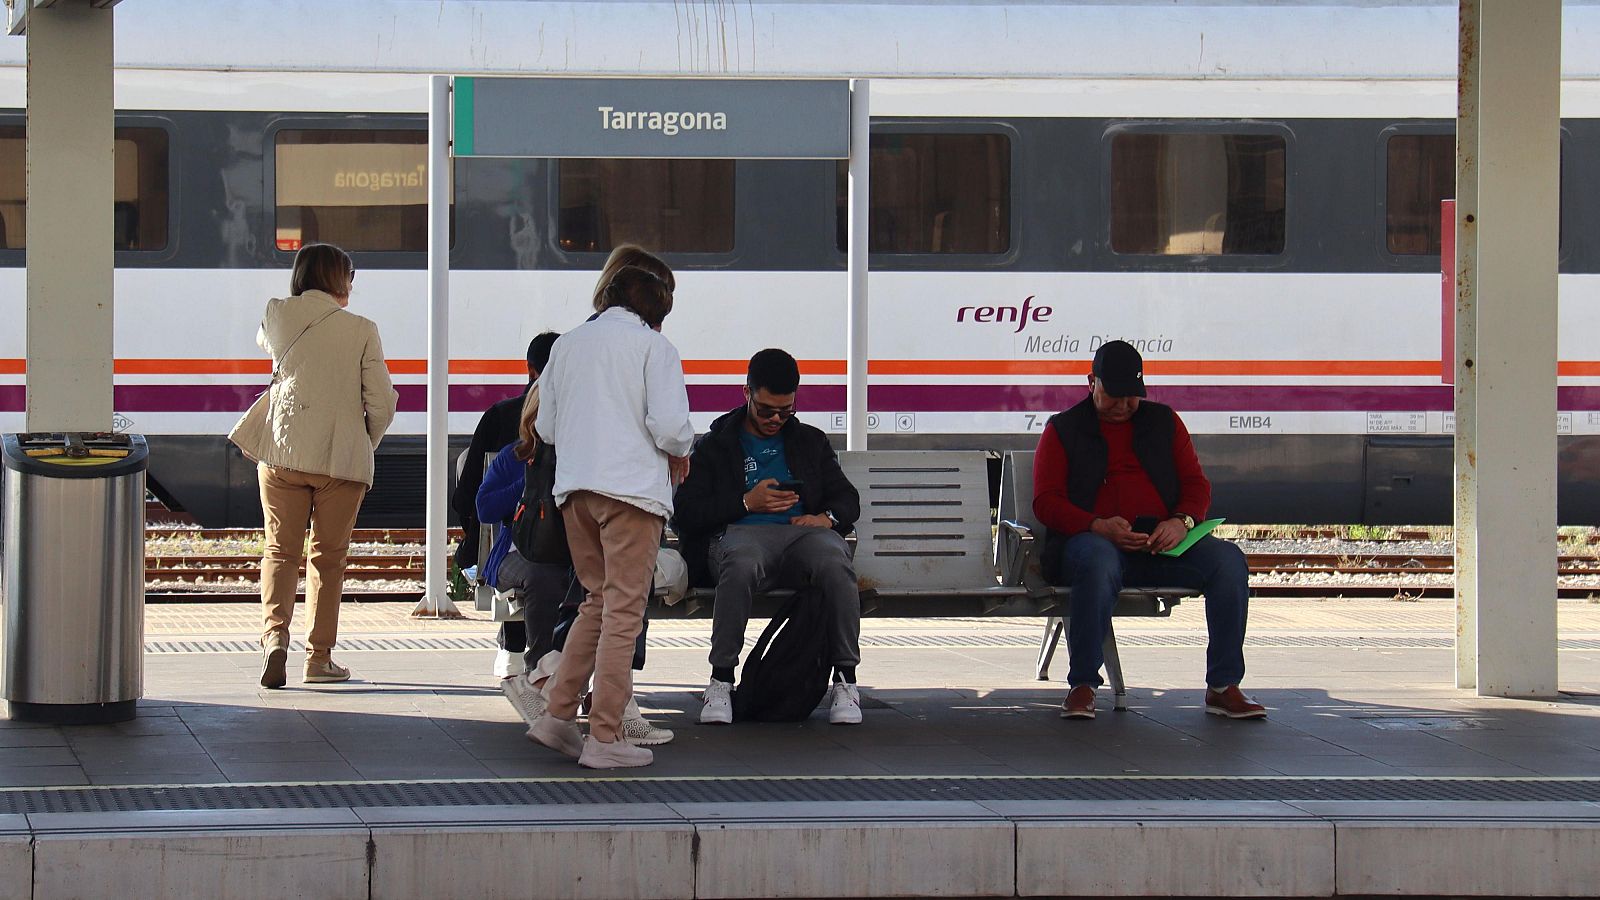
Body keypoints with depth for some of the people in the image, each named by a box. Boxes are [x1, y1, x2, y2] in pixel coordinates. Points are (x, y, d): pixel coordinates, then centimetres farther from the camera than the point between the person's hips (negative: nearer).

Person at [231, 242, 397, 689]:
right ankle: (319, 656, 12)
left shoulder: (278, 318, 2)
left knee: (281, 549, 8)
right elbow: (382, 403, -4)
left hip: (283, 452, 1)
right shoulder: (361, 331, -4)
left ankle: (275, 633, -15)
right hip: (342, 458, -1)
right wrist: (364, 447, 13)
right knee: (329, 556, 10)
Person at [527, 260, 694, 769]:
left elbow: (545, 426, 17)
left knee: (598, 602, 18)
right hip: (632, 488, -6)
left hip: (574, 488, 6)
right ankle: (604, 738, -5)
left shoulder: (568, 344, 16)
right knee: (624, 610, -2)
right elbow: (669, 423, -11)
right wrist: (680, 452, 10)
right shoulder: (652, 345, -1)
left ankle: (558, 715, 11)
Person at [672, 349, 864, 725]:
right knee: (741, 564, -41)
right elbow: (684, 513, 8)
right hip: (740, 533, -2)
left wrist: (827, 517, -2)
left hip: (803, 530, 2)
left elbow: (847, 498, 22)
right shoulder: (714, 446, 19)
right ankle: (721, 680, -34)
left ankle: (845, 680, -29)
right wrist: (746, 503, -4)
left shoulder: (810, 442, 27)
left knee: (835, 564, -36)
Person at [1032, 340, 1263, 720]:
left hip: (1163, 543, 3)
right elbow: (1046, 502, 3)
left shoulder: (1163, 421, 22)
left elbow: (1197, 484, 17)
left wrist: (1181, 521, -8)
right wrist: (1099, 526, -16)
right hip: (1095, 541, -3)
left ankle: (1223, 687, -22)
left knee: (1229, 561, -25)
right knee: (1098, 563, -41)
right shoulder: (1064, 429, 13)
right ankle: (1082, 686, -34)